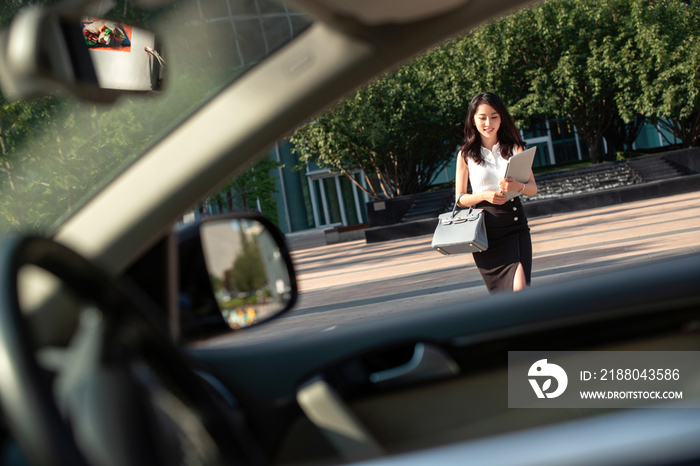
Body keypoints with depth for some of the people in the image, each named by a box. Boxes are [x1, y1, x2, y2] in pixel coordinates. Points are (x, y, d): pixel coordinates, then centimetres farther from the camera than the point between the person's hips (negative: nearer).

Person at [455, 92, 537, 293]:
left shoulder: (514, 148, 8)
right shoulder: (466, 154, 4)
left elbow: (533, 188, 6)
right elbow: (460, 199, 5)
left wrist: (517, 186, -17)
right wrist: (484, 195, -15)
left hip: (515, 226, 1)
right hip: (484, 229, 0)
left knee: (519, 288, -15)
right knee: (500, 294, 1)